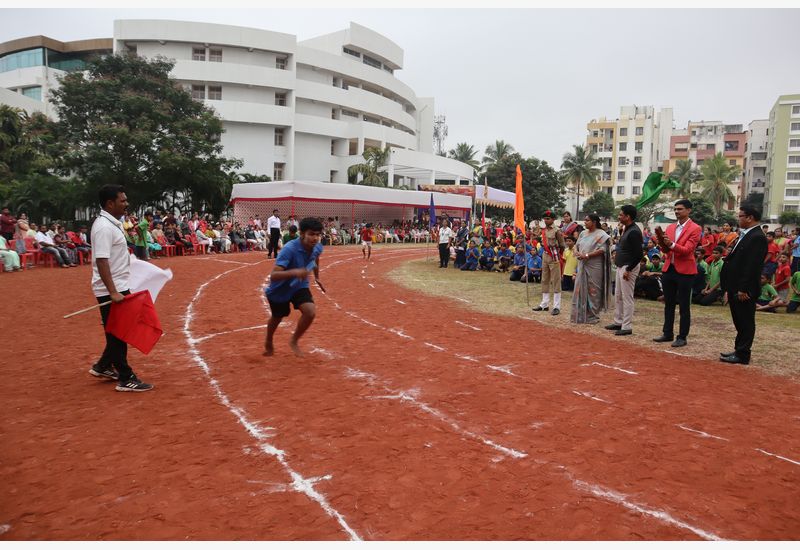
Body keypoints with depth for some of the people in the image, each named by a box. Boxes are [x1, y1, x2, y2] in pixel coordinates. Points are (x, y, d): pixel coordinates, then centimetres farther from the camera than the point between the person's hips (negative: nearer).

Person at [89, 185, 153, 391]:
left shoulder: (112, 223, 12)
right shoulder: (104, 227, -19)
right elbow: (101, 261, -26)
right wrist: (113, 292, -30)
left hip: (119, 288, 10)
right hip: (111, 292, -10)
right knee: (118, 334, -2)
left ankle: (103, 367, 33)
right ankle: (126, 379, 6)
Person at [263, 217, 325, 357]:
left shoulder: (317, 248, -16)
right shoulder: (289, 249, -36)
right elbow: (273, 276, -43)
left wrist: (317, 277, 22)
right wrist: (294, 272, -59)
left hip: (299, 285, 4)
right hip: (280, 288, -4)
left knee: (310, 312, -20)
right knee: (277, 318, 18)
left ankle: (294, 341, 9)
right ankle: (268, 343, 53)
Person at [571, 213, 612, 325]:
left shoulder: (601, 235, -8)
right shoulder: (583, 233, 13)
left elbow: (602, 250, -17)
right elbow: (577, 245, 19)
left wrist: (587, 255, -21)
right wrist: (576, 252, -4)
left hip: (594, 267, -7)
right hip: (582, 265, 7)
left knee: (593, 290, -1)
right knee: (580, 289, 8)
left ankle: (593, 315, 10)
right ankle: (580, 315, 17)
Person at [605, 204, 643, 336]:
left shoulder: (634, 232, -19)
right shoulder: (626, 229, 11)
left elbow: (639, 254, -22)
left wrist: (628, 270, -21)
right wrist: (618, 255, 11)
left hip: (628, 267, -10)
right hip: (621, 266, 10)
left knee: (627, 298, -4)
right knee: (618, 296, 17)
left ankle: (627, 327, 2)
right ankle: (618, 322, 28)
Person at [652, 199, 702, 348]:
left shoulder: (695, 229, -7)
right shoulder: (670, 227, 11)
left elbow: (687, 250, -16)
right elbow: (665, 250, 11)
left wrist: (672, 244, -32)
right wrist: (662, 243, -11)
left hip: (685, 271, -6)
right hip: (668, 269, 6)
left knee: (684, 306, 2)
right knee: (668, 304, 13)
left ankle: (682, 337, 8)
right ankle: (668, 333, 22)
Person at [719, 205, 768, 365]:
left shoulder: (757, 237, -16)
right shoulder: (745, 235, 15)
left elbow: (752, 266, -22)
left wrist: (743, 289, -23)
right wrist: (730, 288, 16)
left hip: (744, 290, -10)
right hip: (735, 288, 10)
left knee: (745, 322, 0)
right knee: (740, 322, 16)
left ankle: (742, 355, 6)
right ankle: (739, 350, 26)